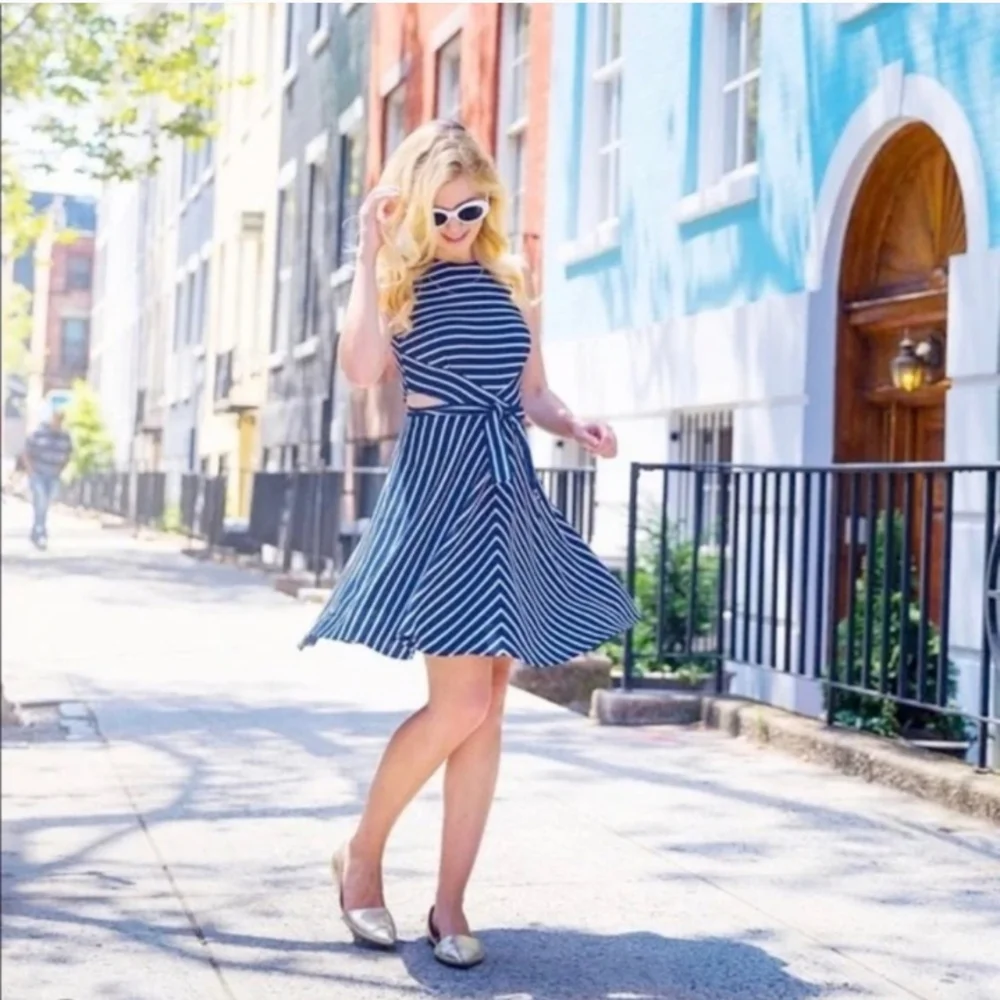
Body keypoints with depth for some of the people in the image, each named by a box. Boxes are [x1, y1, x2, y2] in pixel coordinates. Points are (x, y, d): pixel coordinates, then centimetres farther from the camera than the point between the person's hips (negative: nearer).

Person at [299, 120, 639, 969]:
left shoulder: (510, 283, 12)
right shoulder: (397, 280, -1)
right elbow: (361, 369, -20)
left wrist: (576, 427, -4)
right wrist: (370, 252, -17)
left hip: (510, 490, 5)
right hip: (438, 487, -5)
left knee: (488, 710, 3)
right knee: (461, 701, -13)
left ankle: (451, 904, 11)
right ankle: (362, 855, 10)